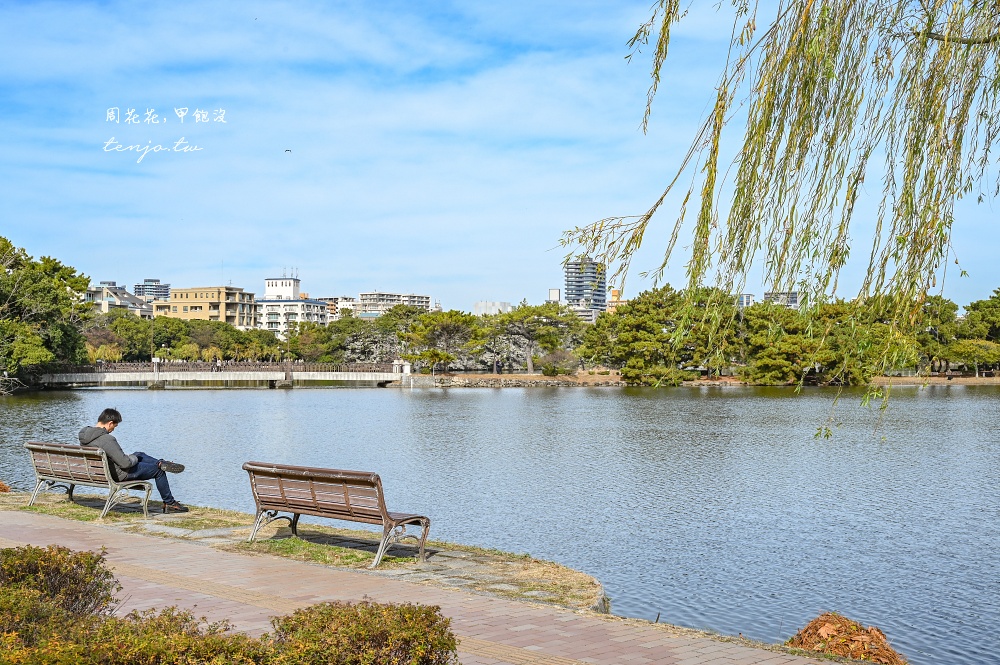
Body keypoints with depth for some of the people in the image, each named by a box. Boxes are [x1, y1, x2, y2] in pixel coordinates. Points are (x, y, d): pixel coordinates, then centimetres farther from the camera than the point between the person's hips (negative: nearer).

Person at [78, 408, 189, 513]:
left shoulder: (84, 435, -5)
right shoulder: (107, 439, -32)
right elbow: (125, 463, -28)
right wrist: (134, 459, -5)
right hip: (119, 475, -9)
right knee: (158, 471, 11)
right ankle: (169, 504, 24)